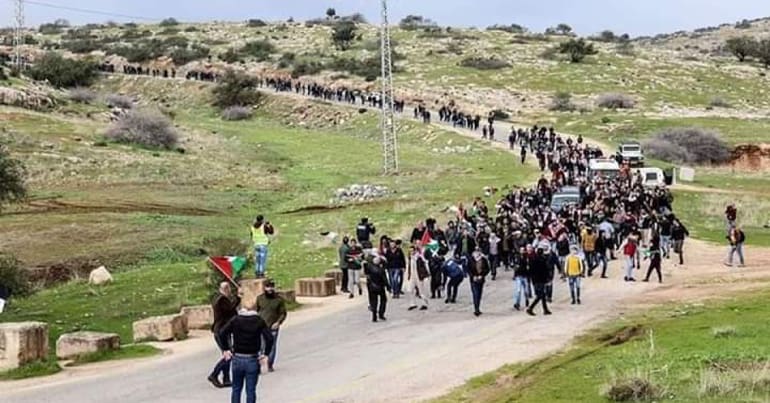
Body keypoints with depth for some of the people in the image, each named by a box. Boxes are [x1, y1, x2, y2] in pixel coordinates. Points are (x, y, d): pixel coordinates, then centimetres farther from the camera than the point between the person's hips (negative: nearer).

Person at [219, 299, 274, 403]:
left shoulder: (235, 320, -2)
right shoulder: (259, 321, -3)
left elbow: (222, 332, -11)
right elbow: (269, 338, -12)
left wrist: (226, 349, -3)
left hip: (237, 359, 1)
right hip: (253, 360, -1)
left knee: (236, 389, 16)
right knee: (251, 390, 6)